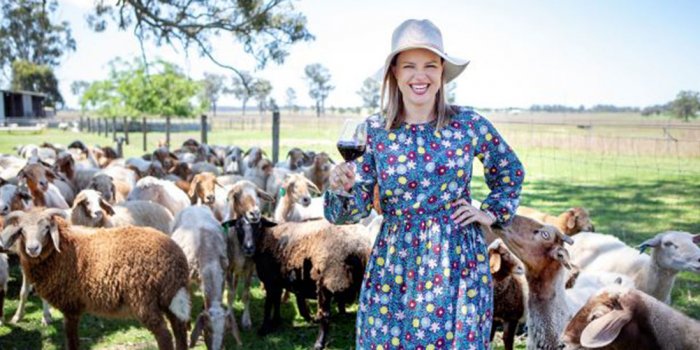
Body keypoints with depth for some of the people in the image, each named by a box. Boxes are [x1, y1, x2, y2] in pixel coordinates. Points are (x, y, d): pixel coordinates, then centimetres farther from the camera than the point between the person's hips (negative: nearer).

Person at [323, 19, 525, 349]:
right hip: (394, 264, 0)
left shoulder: (470, 124, -3)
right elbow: (354, 210, -5)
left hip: (459, 262, 0)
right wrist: (340, 186, -25)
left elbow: (510, 171, 15)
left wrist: (492, 213, 4)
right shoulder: (373, 131, -5)